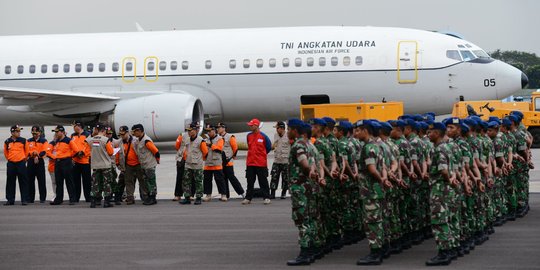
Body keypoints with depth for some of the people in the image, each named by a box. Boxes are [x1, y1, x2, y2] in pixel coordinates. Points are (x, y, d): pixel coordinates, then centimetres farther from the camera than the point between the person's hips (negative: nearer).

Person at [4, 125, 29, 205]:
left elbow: (26, 150, 11)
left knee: (23, 182, -1)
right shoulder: (7, 142, 2)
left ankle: (24, 200, 2)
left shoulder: (23, 141, 0)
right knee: (10, 183, 5)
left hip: (21, 163, -2)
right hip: (11, 164, 2)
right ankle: (10, 200, 12)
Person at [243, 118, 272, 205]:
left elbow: (269, 147, 4)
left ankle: (266, 197, 7)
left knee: (263, 181, 2)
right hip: (250, 163, 4)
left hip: (261, 163, -4)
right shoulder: (249, 136, 6)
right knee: (250, 182, 7)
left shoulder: (263, 136, -8)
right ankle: (248, 198, 12)